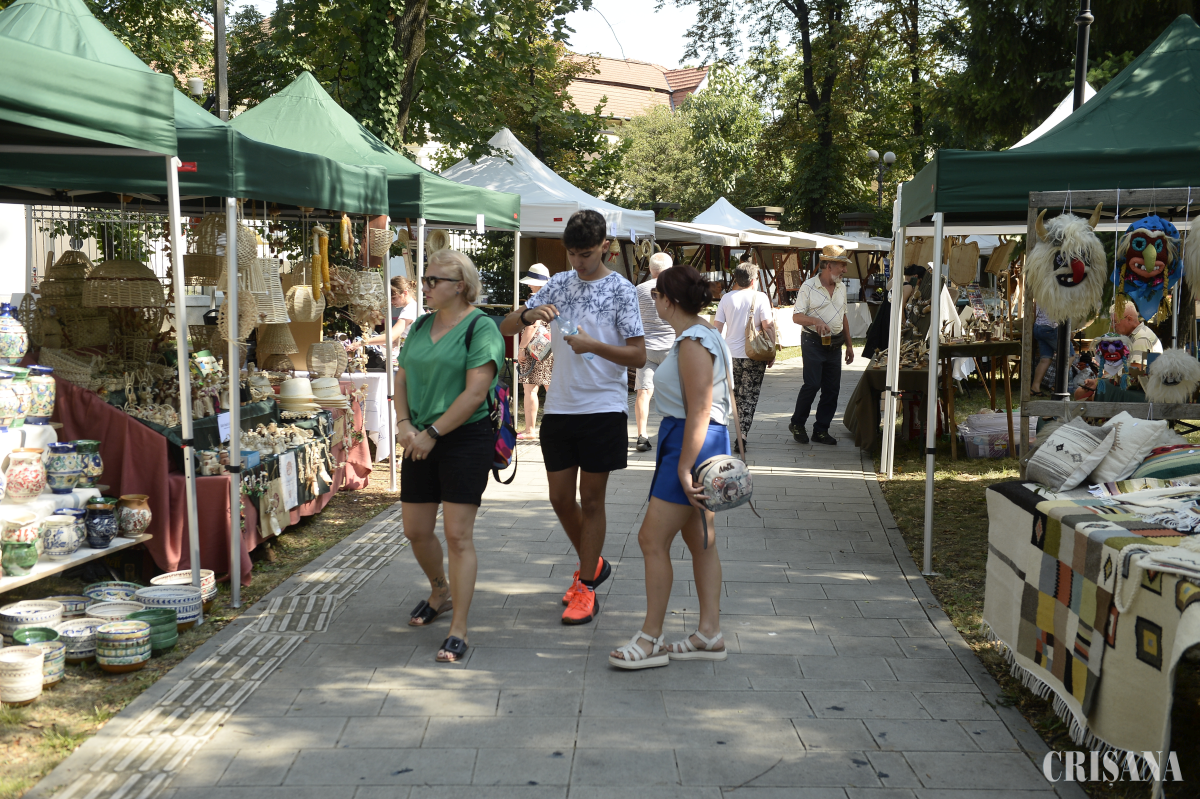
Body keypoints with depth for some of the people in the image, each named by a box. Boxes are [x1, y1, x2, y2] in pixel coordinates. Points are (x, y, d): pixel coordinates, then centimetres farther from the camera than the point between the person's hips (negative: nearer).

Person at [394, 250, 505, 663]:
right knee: (416, 531, 13)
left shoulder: (481, 329, -10)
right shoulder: (421, 326, 12)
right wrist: (405, 424, -3)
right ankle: (440, 592, 40)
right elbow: (402, 379, 14)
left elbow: (475, 393, -18)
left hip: (465, 440, -7)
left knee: (458, 535, -7)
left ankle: (458, 629, 0)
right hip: (421, 441, 7)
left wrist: (432, 433, -16)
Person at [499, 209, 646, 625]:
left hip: (603, 408, -5)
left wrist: (594, 345, -23)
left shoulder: (621, 290, -4)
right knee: (560, 498, 11)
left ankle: (586, 589, 13)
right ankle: (592, 564, 33)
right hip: (559, 406, 5)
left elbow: (638, 356, -9)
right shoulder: (559, 284, 8)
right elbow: (506, 327, 8)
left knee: (591, 499, 3)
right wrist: (530, 315, -14)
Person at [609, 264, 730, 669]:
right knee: (701, 541, 13)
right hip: (702, 442, 11)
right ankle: (709, 633, 19)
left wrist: (684, 469, -24)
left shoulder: (694, 344, -18)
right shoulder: (704, 334, 14)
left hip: (691, 442, -11)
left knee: (653, 539, -6)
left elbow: (699, 412, -23)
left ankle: (651, 639, 1)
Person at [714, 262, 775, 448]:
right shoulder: (760, 297, -5)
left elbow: (717, 326, 4)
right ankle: (742, 438, -4)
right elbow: (768, 326, -8)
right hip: (754, 356, -3)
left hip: (730, 354, 3)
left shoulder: (727, 298, 3)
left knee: (736, 394, 19)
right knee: (749, 397, 2)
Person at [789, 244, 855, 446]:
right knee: (812, 385, -11)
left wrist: (849, 345, 18)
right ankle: (797, 424, 8)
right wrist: (815, 320, -29)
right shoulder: (808, 287, -7)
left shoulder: (841, 287, 13)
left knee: (832, 388, 3)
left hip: (835, 344, 6)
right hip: (814, 343, -6)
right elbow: (796, 316, -10)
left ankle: (821, 430, 11)